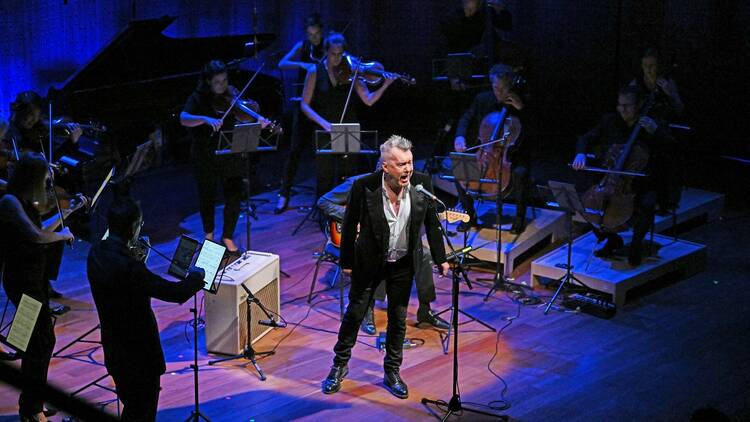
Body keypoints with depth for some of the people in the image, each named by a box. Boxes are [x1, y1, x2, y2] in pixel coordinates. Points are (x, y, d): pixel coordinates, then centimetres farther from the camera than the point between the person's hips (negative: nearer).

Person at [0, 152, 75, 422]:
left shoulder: (23, 203, 9)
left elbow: (40, 232, 22)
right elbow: (36, 236, -29)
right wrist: (63, 235, -13)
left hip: (35, 279, 9)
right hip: (23, 281, -9)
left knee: (38, 341, 15)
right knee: (44, 340, -6)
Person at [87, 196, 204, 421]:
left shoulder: (96, 253, -5)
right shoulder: (129, 267, -31)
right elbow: (177, 293, -27)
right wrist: (197, 276, -8)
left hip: (114, 348, 8)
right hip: (138, 353, -8)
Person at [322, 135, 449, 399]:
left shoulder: (421, 183, -16)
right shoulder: (364, 187, -23)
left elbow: (431, 222, -1)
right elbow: (350, 225, -9)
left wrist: (440, 259, 4)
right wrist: (346, 262, -2)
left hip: (403, 264, 2)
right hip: (370, 261, -2)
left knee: (398, 318, 12)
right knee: (354, 314, 10)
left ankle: (392, 372, 28)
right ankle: (340, 366, 29)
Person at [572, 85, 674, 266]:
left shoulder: (654, 124, -2)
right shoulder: (609, 121, 5)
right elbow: (586, 139, 5)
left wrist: (655, 131, -26)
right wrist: (580, 154, -16)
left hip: (642, 185, -3)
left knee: (646, 205, -34)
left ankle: (636, 244, -5)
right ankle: (612, 239, 8)